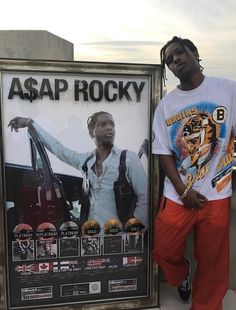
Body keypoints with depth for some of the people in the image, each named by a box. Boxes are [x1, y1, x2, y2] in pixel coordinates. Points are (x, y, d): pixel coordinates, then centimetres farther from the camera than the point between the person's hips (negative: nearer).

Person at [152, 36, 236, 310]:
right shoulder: (165, 105, 2)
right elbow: (164, 153, 0)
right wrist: (183, 192, -9)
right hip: (177, 196, 2)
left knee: (212, 266, 11)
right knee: (163, 252, 11)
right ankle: (182, 275, 46)